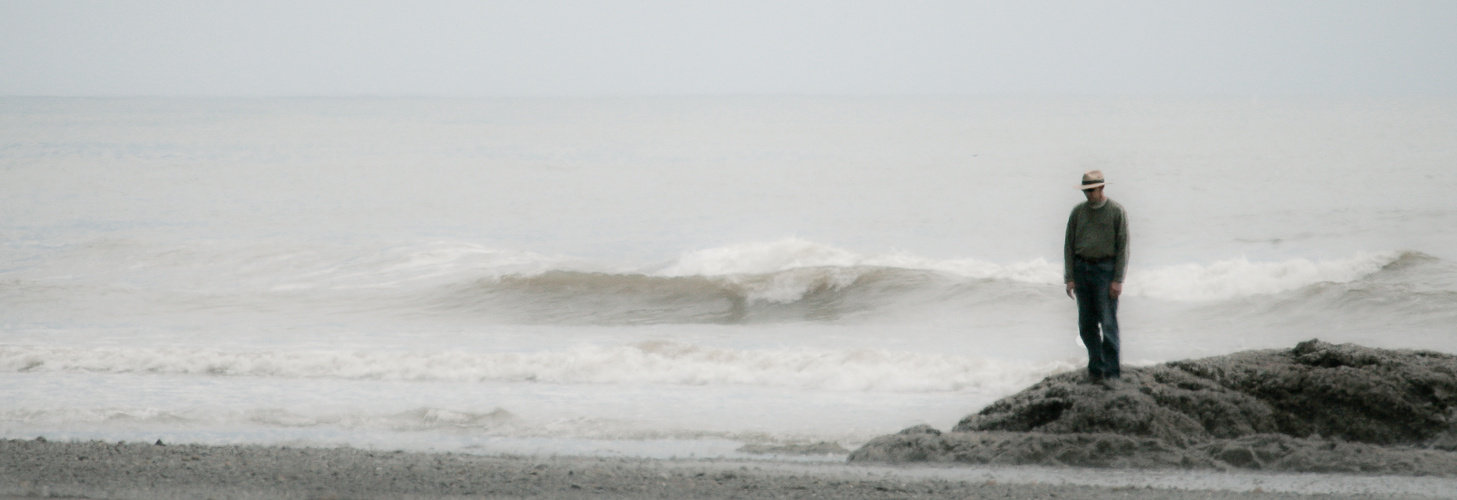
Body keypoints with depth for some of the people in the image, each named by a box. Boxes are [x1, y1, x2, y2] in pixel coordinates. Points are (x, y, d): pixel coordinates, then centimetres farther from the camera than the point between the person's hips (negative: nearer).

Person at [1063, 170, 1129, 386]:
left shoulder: (1116, 212, -3)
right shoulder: (1078, 212, 7)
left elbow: (1123, 247, -3)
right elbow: (1069, 245, 10)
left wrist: (1118, 280, -9)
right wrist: (1069, 278, 3)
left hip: (1105, 270, -4)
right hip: (1082, 269, 4)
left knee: (1108, 323, -8)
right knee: (1087, 324, 5)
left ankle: (1111, 372, -3)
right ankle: (1095, 368, 14)